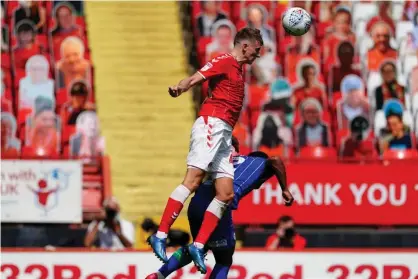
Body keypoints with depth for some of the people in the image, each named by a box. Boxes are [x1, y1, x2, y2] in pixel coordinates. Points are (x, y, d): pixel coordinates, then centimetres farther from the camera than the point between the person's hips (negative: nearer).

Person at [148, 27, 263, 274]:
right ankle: (161, 236, -23)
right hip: (211, 124, -9)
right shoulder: (225, 61, -2)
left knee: (226, 194, -1)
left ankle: (198, 246, -2)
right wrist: (180, 88, -33)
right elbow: (196, 78, -15)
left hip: (224, 133, 9)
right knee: (193, 180, -19)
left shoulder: (238, 68, 24)